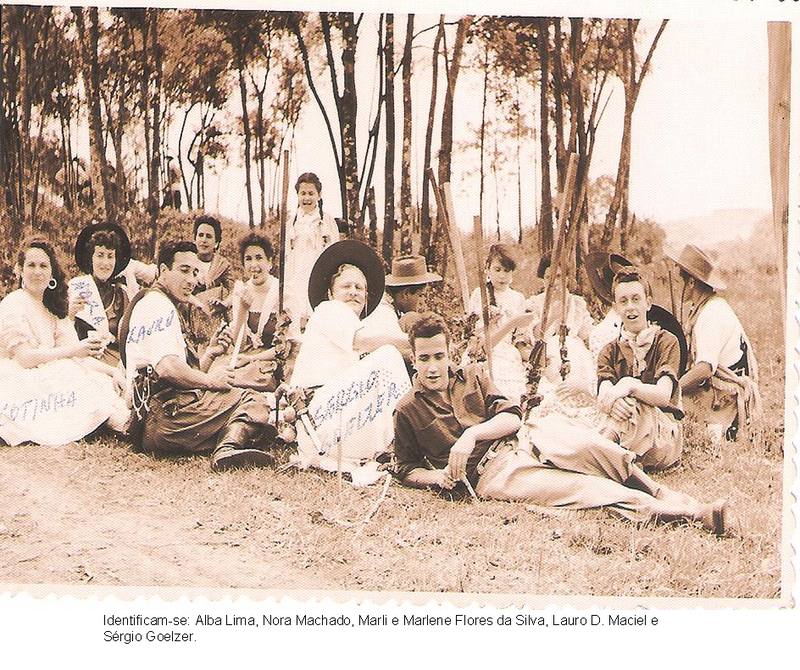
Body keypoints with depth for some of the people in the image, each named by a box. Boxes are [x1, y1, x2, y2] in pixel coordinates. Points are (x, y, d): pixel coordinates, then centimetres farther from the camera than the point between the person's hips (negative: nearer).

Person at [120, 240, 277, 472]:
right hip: (167, 410, -10)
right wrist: (209, 381, -7)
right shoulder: (159, 306, -2)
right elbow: (167, 367, -20)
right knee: (254, 402, -11)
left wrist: (210, 353, 13)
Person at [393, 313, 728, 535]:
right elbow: (407, 470, 12)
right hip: (492, 472, -4)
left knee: (587, 445, -27)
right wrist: (438, 476, -10)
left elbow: (512, 417, 5)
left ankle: (666, 497, -20)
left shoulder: (471, 375, 15)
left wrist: (473, 433, -13)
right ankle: (690, 514, -32)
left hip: (523, 440, 5)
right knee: (582, 488, -25)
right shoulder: (407, 411, 7)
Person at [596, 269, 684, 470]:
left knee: (632, 403, -33)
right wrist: (612, 402, -33)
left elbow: (663, 395, -13)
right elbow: (602, 397, -7)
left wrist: (630, 386, -33)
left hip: (665, 435, -2)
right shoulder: (610, 352, 14)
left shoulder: (666, 341, 6)